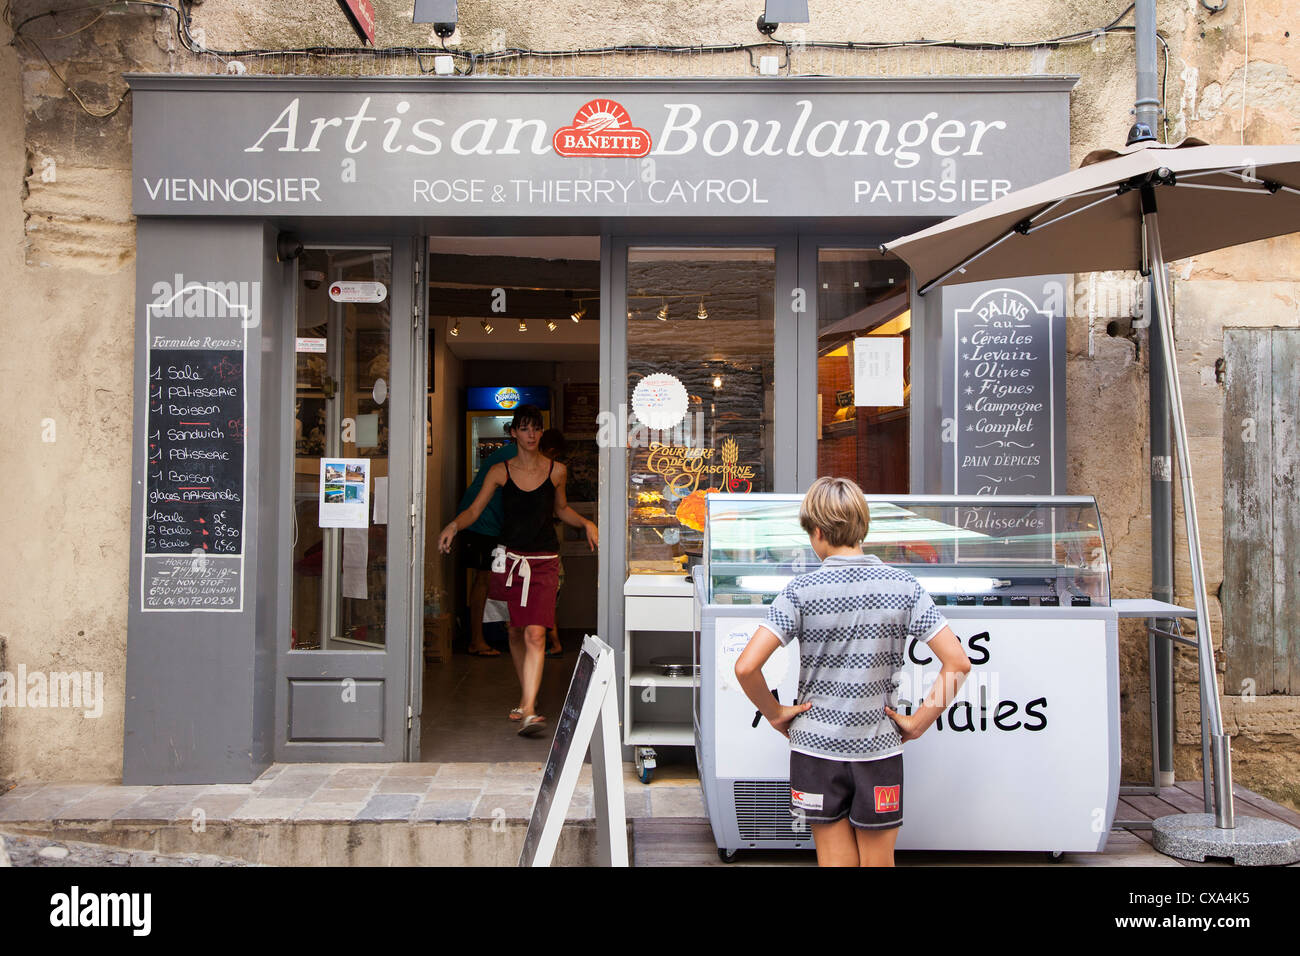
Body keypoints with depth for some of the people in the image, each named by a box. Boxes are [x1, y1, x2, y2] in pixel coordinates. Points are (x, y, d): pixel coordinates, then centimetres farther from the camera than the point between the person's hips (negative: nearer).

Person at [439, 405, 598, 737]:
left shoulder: (556, 471, 3)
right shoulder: (500, 471, 2)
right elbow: (474, 510, 2)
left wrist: (586, 524, 3)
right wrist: (454, 525, -17)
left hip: (544, 561, -1)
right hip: (511, 558, 2)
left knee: (535, 634, -14)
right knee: (516, 632, 13)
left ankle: (528, 710, -17)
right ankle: (527, 694, 33)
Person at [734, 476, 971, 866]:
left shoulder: (802, 591, -12)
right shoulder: (903, 586, -6)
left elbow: (745, 667, -19)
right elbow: (958, 662, -9)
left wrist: (775, 713, -3)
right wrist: (918, 722, -2)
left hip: (816, 746, -1)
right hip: (880, 747, 1)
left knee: (834, 859, 12)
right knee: (879, 860, 17)